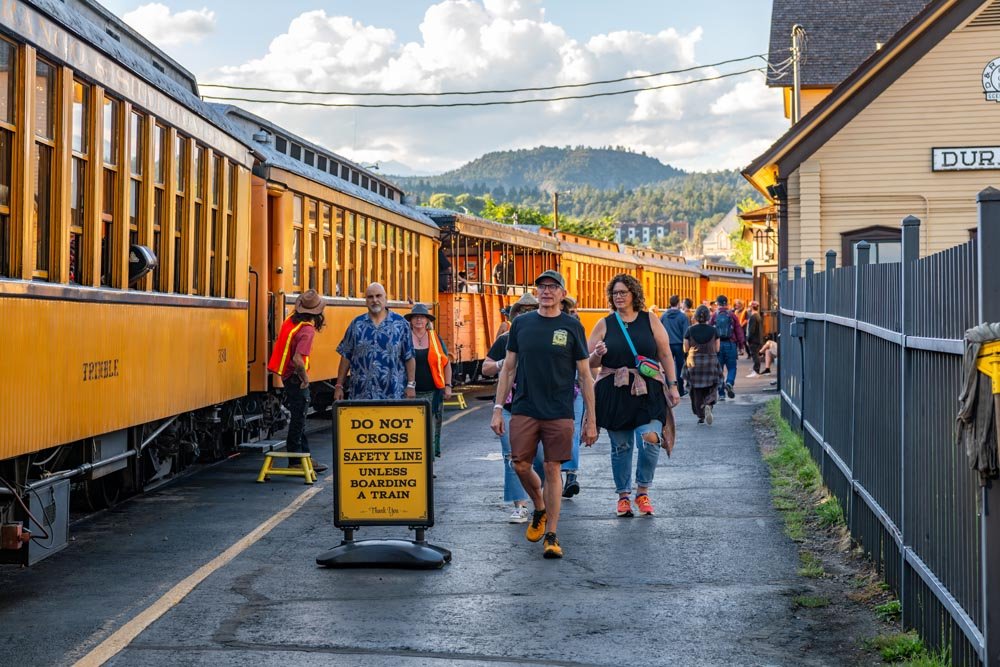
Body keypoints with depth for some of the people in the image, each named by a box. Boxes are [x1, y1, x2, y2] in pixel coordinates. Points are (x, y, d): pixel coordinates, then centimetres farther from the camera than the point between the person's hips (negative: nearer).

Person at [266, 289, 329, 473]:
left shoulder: (291, 320, 1)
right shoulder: (307, 330, -24)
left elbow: (280, 342, 16)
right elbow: (298, 359, -32)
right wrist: (305, 378, -16)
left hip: (287, 375, 9)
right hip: (296, 378, -9)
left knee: (299, 418, 16)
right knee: (298, 419, 0)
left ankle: (304, 457, 25)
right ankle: (296, 461, 6)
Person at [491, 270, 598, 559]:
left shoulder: (572, 327, 2)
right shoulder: (521, 324, 7)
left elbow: (585, 376, 4)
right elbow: (508, 369, 11)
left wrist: (590, 421, 0)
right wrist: (498, 409, 4)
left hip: (559, 413, -2)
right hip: (524, 410, 2)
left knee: (553, 469, -2)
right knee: (520, 465, -1)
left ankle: (551, 536, 6)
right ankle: (539, 510, 28)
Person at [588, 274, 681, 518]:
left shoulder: (650, 320, 7)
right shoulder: (604, 325, 8)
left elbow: (665, 354, 9)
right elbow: (589, 363, 9)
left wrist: (672, 385, 3)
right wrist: (597, 355, -13)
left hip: (648, 393, -1)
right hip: (614, 393, 1)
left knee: (650, 439, -16)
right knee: (620, 446, 4)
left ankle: (643, 491, 3)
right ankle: (623, 496, 17)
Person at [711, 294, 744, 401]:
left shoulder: (714, 316, 0)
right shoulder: (732, 316, 0)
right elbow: (739, 330, 1)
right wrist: (741, 344, 9)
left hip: (717, 344, 1)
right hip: (730, 344, -1)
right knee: (731, 367, 9)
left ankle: (721, 394, 6)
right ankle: (729, 383, -21)